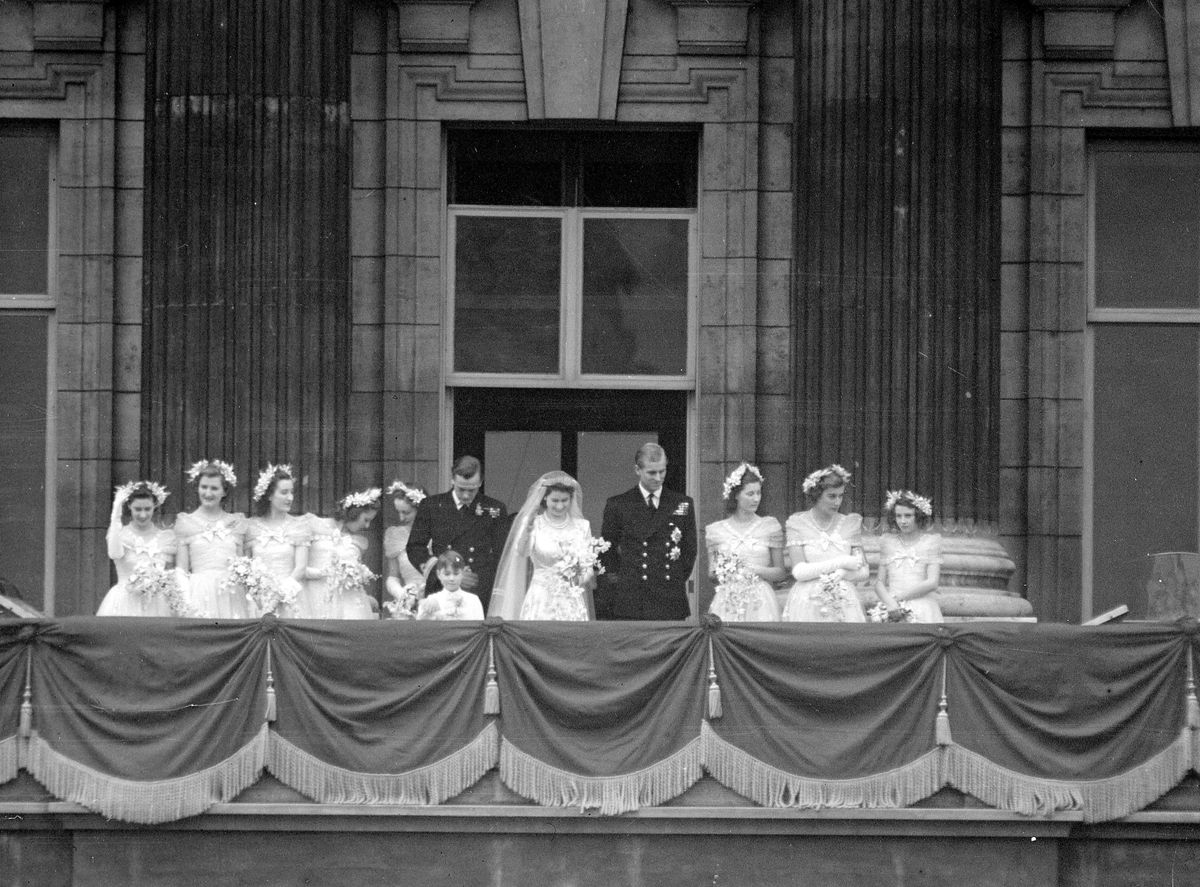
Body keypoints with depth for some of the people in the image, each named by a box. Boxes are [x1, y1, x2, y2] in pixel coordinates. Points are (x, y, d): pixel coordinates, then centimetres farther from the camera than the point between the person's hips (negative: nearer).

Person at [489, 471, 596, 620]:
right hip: (541, 602, -2)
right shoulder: (535, 524, 0)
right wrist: (527, 527, -33)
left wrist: (585, 577, -12)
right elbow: (521, 552, -17)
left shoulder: (582, 526, 7)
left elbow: (589, 568, 10)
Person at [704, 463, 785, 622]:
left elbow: (781, 573, 5)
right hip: (727, 603, 1)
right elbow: (711, 574, 14)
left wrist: (753, 569, -9)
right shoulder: (716, 530, 8)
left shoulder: (770, 526, 6)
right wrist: (721, 572, -7)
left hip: (760, 604, -1)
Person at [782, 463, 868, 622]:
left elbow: (864, 571, 9)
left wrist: (842, 574, -12)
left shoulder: (851, 524, 8)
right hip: (807, 604, -2)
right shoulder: (797, 524, 1)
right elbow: (799, 571, -9)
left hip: (844, 604, 2)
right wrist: (840, 562, -11)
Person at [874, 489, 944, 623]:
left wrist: (898, 597, -6)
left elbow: (932, 582, -3)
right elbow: (879, 582, 9)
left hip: (922, 611, -2)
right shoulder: (887, 541, 12)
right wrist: (890, 603, -11)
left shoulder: (931, 541, 5)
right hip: (892, 611, 2)